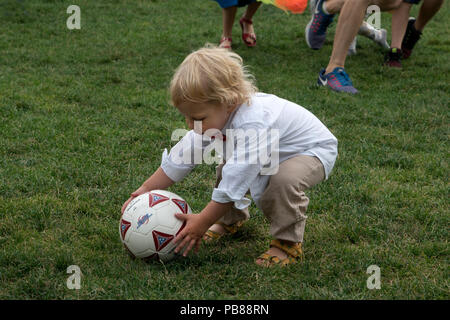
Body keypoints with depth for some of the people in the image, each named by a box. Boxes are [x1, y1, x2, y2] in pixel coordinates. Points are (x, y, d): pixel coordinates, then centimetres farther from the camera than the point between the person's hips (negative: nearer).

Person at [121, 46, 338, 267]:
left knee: (284, 178, -35)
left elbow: (234, 183, -42)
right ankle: (231, 220, 22)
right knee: (226, 167, 1)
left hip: (315, 151, -8)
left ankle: (288, 243, -16)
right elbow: (181, 156, -7)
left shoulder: (253, 123, -43)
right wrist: (145, 189, -12)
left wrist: (202, 222, -37)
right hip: (272, 154, 8)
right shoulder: (219, 115, -16)